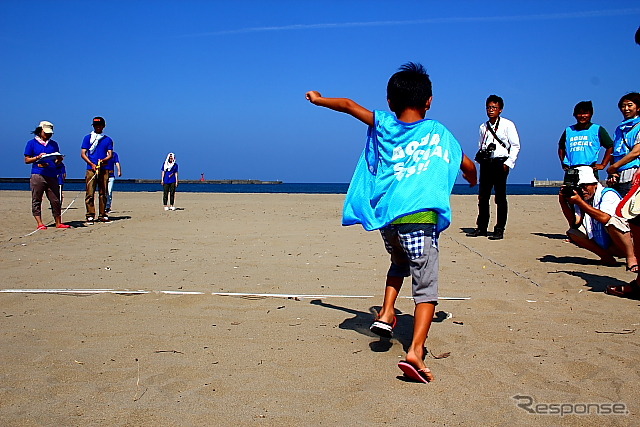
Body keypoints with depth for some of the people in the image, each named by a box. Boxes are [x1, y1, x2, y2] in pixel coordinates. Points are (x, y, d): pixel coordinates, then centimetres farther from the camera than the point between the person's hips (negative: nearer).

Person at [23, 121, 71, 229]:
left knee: (55, 200, 0)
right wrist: (38, 157, -11)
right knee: (36, 200, -2)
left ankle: (58, 223, 5)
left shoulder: (54, 144, 19)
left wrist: (58, 160, -3)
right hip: (37, 175, -3)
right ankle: (39, 223, 1)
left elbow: (59, 159, 21)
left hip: (52, 175, 3)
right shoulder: (31, 143, 9)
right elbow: (27, 160, 6)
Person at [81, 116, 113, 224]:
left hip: (104, 169, 2)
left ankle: (102, 215, 10)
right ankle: (90, 216, -5)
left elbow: (110, 155, 7)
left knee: (103, 193, 4)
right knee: (90, 193, -7)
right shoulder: (88, 138, 9)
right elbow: (83, 154, 3)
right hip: (91, 169, -2)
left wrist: (103, 160, -15)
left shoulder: (108, 140, 14)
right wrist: (92, 164, -11)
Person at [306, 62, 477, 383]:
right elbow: (468, 167, 22)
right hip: (420, 218, -3)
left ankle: (386, 313, 21)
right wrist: (472, 179, 45)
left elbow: (349, 105, 22)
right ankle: (415, 351, -14)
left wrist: (319, 100, 39)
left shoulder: (383, 125, 12)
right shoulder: (440, 133, 11)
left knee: (399, 263, 33)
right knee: (426, 287, 0)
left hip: (386, 218, 3)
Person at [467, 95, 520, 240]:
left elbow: (515, 146, -1)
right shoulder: (483, 127, 16)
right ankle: (481, 227, 13)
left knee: (500, 197, -2)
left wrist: (508, 163, -10)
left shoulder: (507, 125, 1)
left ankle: (499, 230, 1)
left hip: (500, 163, -5)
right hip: (486, 163, 5)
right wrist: (480, 156, 5)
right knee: (482, 196, 5)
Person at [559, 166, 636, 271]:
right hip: (604, 245, 7)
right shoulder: (583, 199, 3)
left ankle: (631, 258, -17)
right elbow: (574, 223, -9)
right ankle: (608, 258, -1)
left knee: (612, 221, -35)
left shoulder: (608, 194, -16)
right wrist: (563, 202, -19)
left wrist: (579, 202, -36)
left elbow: (604, 218, -34)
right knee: (572, 233, -6)